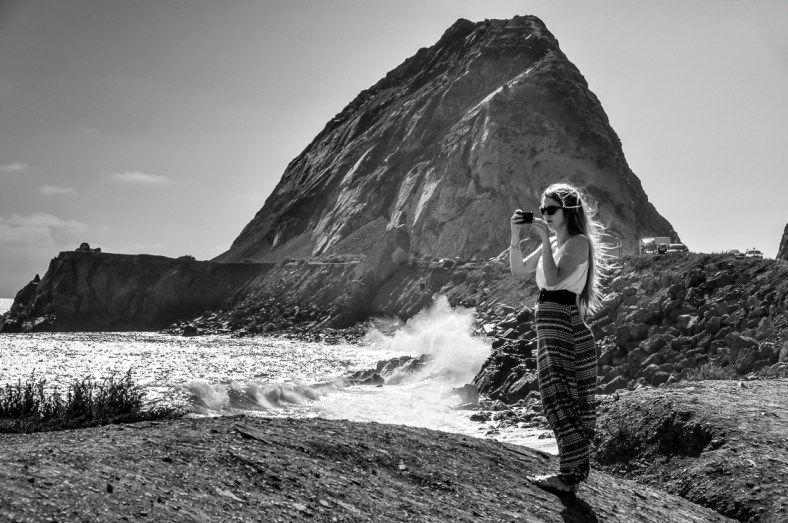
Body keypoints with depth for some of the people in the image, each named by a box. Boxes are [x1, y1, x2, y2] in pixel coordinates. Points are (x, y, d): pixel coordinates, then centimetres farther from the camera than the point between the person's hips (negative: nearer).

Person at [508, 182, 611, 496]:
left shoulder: (579, 242, -8)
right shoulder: (554, 243, 17)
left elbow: (553, 280, -20)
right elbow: (519, 270, 15)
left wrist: (546, 240, -18)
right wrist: (515, 237, 1)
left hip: (559, 320, -9)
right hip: (550, 320, 9)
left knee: (558, 395, -15)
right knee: (576, 401, 10)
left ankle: (570, 475, -17)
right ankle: (576, 471, 16)